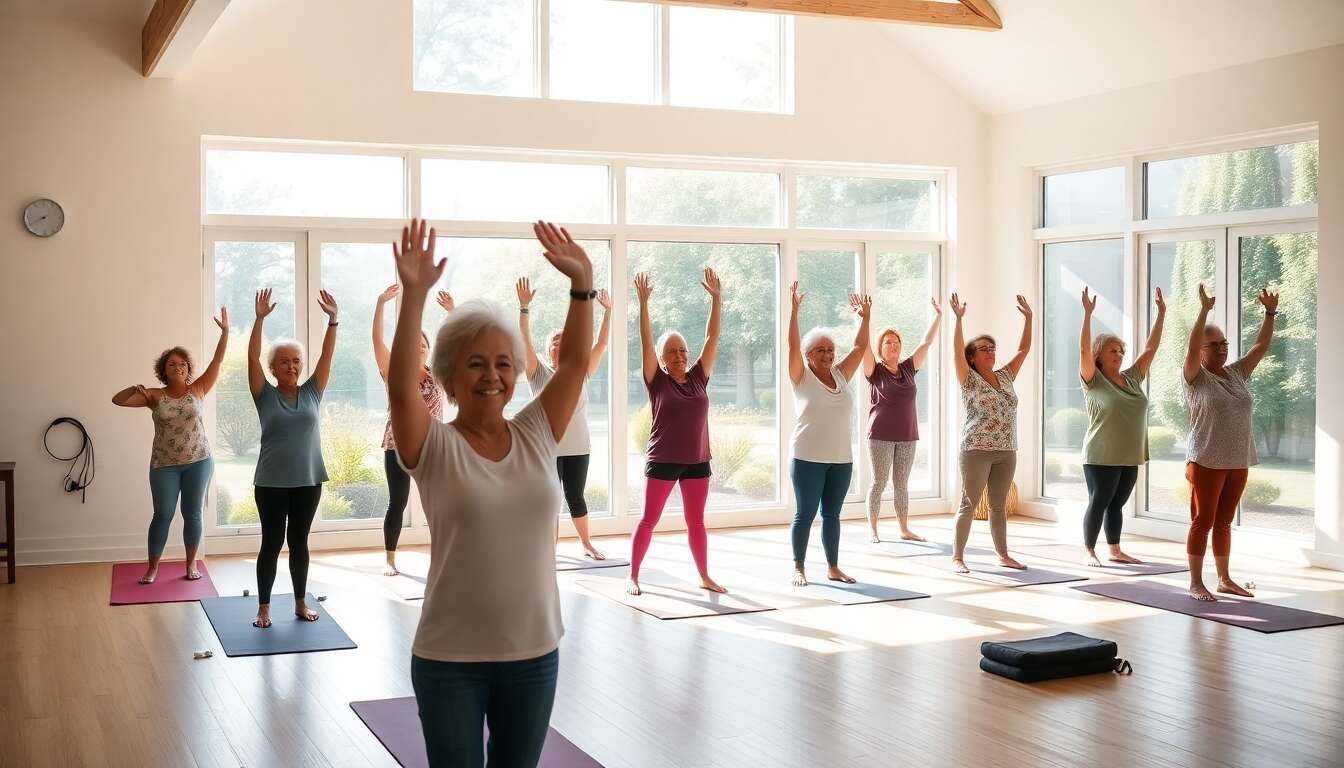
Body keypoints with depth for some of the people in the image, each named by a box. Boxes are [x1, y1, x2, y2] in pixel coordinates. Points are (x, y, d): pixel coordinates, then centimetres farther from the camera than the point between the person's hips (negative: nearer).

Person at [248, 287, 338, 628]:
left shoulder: (311, 393, 4)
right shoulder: (266, 396, -1)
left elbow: (327, 355, -3)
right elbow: (252, 358, -12)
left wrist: (333, 319, -14)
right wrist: (260, 319, -22)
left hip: (308, 480, 2)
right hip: (271, 482, -2)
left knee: (299, 542, 11)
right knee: (271, 543, 3)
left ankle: (301, 603, 21)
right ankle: (263, 608, 13)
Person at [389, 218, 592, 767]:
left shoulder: (536, 436, 1)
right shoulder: (434, 448, -9)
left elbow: (575, 363, -3)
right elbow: (400, 387, -24)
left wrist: (582, 283, -13)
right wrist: (414, 294, -32)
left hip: (534, 652, 3)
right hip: (450, 658, -3)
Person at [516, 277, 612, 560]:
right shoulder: (539, 373, -1)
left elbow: (601, 344, 2)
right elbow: (525, 341, -11)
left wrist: (607, 312, -4)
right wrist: (524, 307, -20)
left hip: (578, 447, 2)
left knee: (575, 497, 10)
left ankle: (587, 544, 23)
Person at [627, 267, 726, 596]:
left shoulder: (698, 378, 4)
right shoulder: (657, 381, -4)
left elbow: (712, 337, 2)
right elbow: (646, 341, -13)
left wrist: (716, 298, -4)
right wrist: (643, 303, -21)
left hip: (697, 461, 4)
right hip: (662, 461, -3)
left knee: (696, 522, 11)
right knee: (649, 520, 3)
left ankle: (704, 576, 20)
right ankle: (633, 577, 9)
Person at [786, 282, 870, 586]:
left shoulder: (841, 375, 10)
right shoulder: (802, 377, -3)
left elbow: (860, 346, 9)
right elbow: (793, 345, -15)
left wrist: (865, 318, -1)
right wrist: (794, 310, -23)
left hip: (841, 458, 5)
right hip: (808, 458, -5)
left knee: (832, 514, 11)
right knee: (805, 514, 1)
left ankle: (833, 567, 18)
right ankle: (799, 568, 11)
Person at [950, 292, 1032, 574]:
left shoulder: (1005, 377, 13)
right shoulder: (969, 379, -3)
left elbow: (1024, 349, 16)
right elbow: (958, 351, -16)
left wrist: (1028, 317, 11)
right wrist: (958, 318, -24)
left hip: (1006, 451, 6)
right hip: (977, 451, -6)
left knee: (999, 506, 12)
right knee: (969, 505, -4)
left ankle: (1003, 555, 19)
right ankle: (957, 557, 0)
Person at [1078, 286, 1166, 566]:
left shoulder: (1132, 379, 10)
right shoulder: (1093, 381, -7)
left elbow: (1150, 348, 12)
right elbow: (1084, 349, -19)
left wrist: (1161, 314, 8)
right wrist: (1087, 314, -28)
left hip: (1129, 458, 6)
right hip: (1101, 458, -6)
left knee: (1117, 504, 13)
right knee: (1098, 504, 1)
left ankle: (1115, 551, 21)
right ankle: (1089, 552, 9)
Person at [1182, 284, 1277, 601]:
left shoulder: (1237, 374, 12)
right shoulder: (1195, 378, -6)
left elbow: (1261, 346, 10)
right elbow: (1192, 347, -21)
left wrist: (1270, 314, 0)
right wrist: (1204, 310, -27)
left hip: (1237, 462, 6)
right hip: (1206, 462, -6)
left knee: (1224, 522, 13)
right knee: (1203, 521, -2)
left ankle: (1224, 579, 19)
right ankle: (1196, 583, 3)